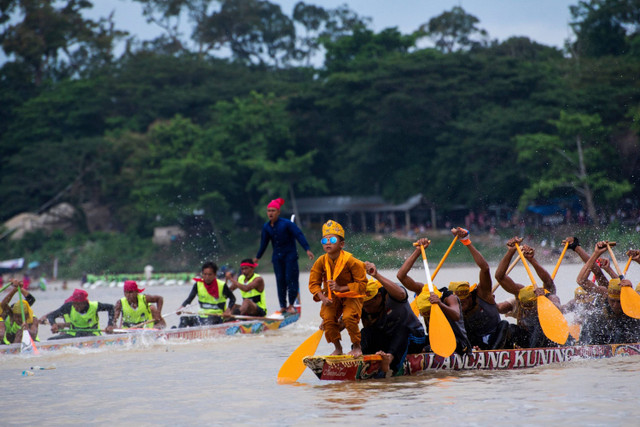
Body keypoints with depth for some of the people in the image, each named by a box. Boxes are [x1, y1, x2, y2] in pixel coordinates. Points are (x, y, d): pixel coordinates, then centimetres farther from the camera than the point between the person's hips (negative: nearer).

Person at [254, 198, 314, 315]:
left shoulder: (286, 224, -13)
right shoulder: (266, 227, 2)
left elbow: (299, 235, -15)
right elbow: (264, 243, 14)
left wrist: (307, 249, -23)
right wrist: (258, 257, 20)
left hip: (290, 255, -5)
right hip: (277, 257, 5)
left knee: (291, 279, -8)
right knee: (280, 280, 4)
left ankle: (291, 305, 3)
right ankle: (283, 306, 10)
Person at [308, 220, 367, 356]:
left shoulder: (351, 261, -20)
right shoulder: (321, 262, -8)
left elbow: (362, 284, -17)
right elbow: (313, 283, 0)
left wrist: (341, 288, -27)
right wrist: (322, 298, -19)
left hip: (351, 295, -4)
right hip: (331, 297, 4)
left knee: (348, 317, -30)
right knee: (327, 319, -20)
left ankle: (356, 346, -5)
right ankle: (337, 347, 5)